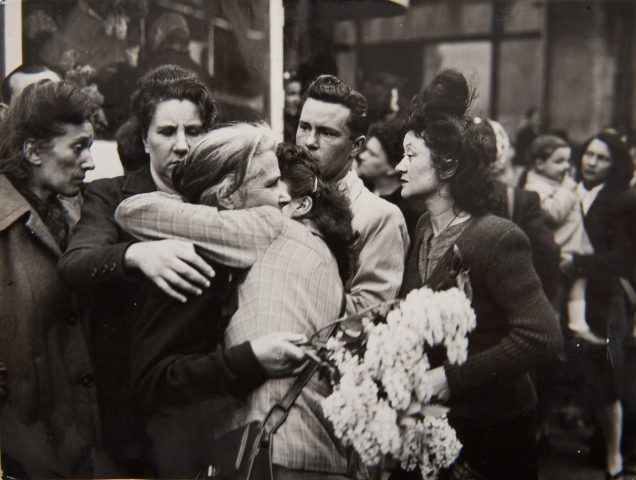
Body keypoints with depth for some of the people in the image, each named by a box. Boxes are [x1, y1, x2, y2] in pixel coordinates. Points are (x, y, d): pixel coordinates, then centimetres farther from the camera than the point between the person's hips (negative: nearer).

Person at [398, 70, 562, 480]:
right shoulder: (425, 229, 3)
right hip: (432, 423, 7)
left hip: (491, 429, -7)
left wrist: (452, 378, -25)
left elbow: (542, 336, -26)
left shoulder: (496, 238, -20)